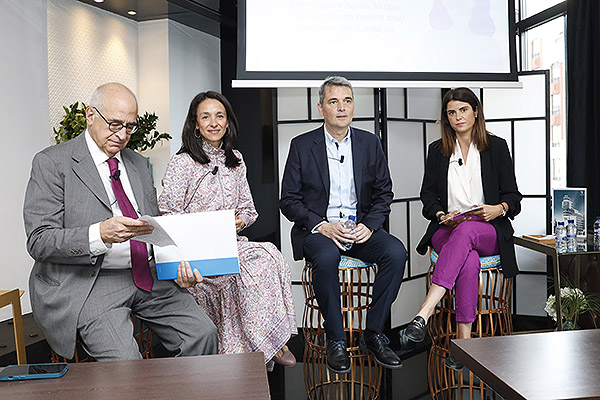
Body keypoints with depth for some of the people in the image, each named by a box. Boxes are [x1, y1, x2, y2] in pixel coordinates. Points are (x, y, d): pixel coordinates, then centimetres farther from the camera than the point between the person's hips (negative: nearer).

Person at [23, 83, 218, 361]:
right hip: (86, 284, -5)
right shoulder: (52, 163, -3)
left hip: (147, 276, 5)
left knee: (202, 333, -13)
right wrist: (100, 234, -27)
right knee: (125, 362, -26)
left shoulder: (139, 164, 17)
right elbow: (39, 242, -10)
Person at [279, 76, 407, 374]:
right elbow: (289, 201, -1)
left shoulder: (370, 143, 8)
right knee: (326, 258, -35)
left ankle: (373, 333, -11)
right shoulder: (302, 146, 0)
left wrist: (368, 225, -8)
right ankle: (335, 341, -16)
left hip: (361, 227, 3)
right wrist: (322, 225, -16)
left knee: (396, 251, -25)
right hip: (318, 229, -2)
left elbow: (384, 193, 11)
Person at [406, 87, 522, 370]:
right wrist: (442, 215, -9)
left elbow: (512, 195, 8)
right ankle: (464, 341, -36)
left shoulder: (496, 147, 9)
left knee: (465, 233, -39)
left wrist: (499, 208, -15)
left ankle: (425, 312, -47)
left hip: (489, 231, -1)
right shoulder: (437, 150, 13)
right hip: (447, 230, 1)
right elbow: (428, 195, 11)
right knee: (469, 261, -35)